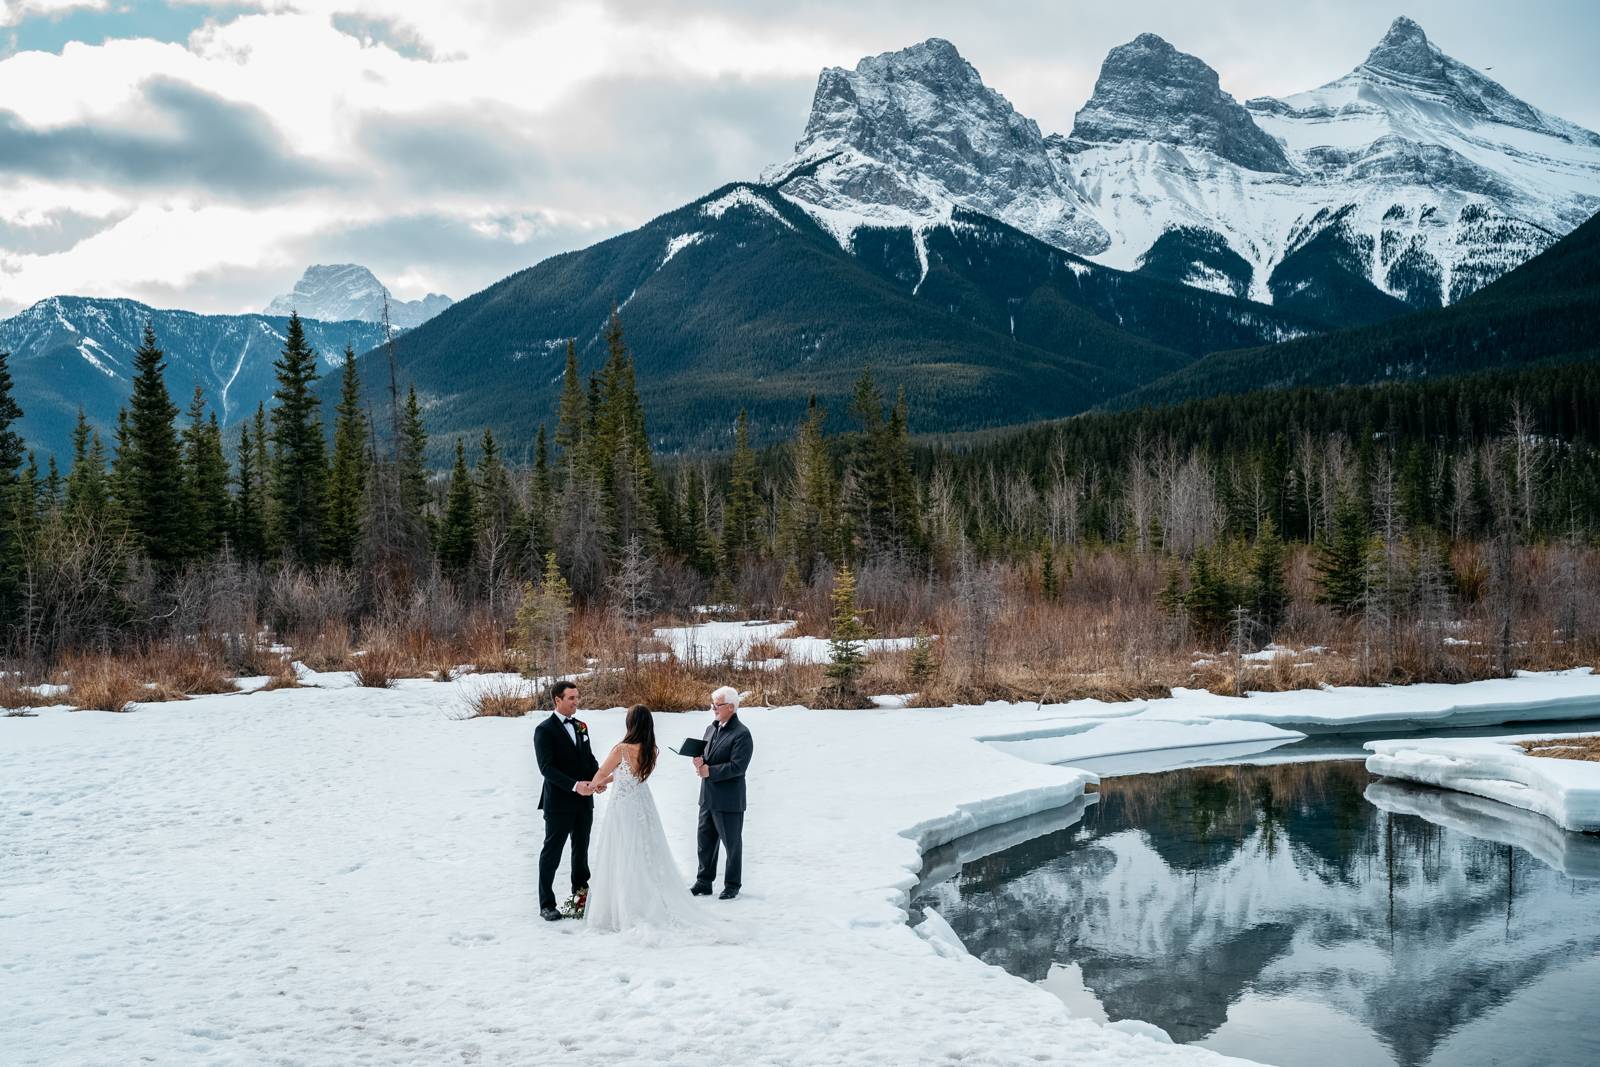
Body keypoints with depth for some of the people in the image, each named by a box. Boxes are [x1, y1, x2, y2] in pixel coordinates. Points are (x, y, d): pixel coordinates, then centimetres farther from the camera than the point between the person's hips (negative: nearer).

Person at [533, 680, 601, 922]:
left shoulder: (580, 727, 10)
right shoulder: (544, 730, -11)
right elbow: (546, 767, -19)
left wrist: (597, 779, -8)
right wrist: (575, 785, -28)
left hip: (584, 801, 7)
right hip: (559, 802, -7)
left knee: (581, 850, 17)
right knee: (552, 853, 1)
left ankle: (581, 894, 30)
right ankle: (546, 904, 7)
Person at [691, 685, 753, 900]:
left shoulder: (741, 734, -14)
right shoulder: (711, 729, 11)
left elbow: (738, 766, -21)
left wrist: (710, 771, -20)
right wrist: (700, 762, -6)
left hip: (728, 800, -8)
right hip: (708, 796, 8)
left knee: (732, 843, 6)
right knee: (705, 840, 14)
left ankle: (732, 886, 18)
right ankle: (704, 882, 25)